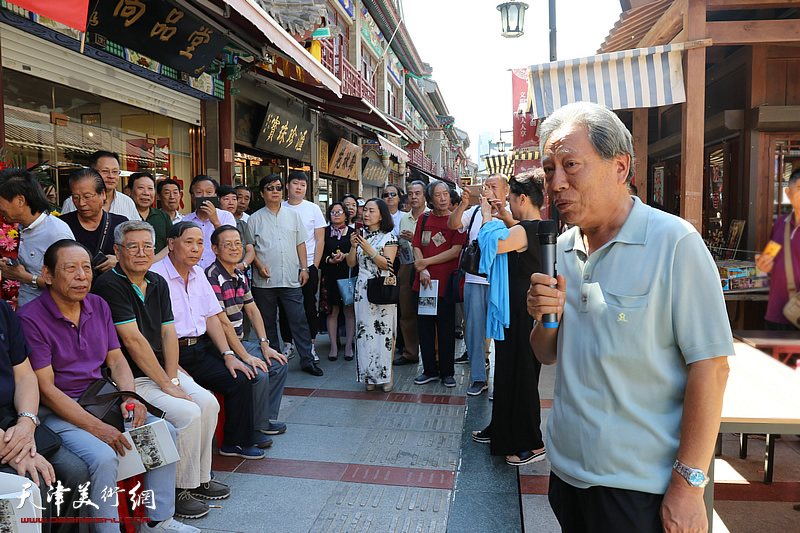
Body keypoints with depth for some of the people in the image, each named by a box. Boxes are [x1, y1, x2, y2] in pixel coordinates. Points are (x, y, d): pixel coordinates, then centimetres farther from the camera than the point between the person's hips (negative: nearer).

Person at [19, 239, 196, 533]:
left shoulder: (98, 305, 7)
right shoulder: (30, 319, -13)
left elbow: (116, 359, 11)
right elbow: (45, 388, -16)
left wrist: (131, 397, -9)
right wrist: (96, 427, -23)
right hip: (57, 411, -6)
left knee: (165, 431, -4)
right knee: (102, 456, -30)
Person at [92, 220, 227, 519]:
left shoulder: (158, 283, 11)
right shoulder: (109, 285, -14)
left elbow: (168, 333, 6)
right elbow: (133, 340, -19)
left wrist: (173, 377, -7)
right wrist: (166, 385, -18)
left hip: (161, 369, 8)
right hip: (129, 378, -8)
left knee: (208, 403, -7)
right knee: (187, 412, -22)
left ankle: (200, 479, 9)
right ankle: (178, 490, -3)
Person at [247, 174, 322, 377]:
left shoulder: (293, 215, 12)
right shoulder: (255, 219, 6)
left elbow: (300, 244, 12)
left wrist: (304, 268, 4)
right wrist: (259, 265, -10)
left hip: (291, 280, 1)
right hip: (264, 282, -1)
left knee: (299, 320, -1)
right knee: (268, 323, 7)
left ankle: (307, 360, 7)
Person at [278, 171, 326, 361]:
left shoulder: (313, 209, 3)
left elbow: (320, 240, 2)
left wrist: (314, 267, -6)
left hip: (308, 266, -1)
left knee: (310, 307, 3)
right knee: (285, 308, 5)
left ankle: (310, 346, 12)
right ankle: (287, 345, 17)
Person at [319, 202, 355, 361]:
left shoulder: (352, 232, 8)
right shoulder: (325, 232, 9)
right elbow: (320, 253, 4)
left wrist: (345, 256, -13)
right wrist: (331, 260, -13)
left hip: (349, 275, 0)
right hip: (330, 276, 1)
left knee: (349, 310, 0)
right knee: (332, 311, 2)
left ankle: (348, 345, 11)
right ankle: (334, 346, 12)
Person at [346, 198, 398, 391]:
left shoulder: (389, 237, -1)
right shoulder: (361, 235, 13)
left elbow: (387, 264, -10)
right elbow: (351, 263, 10)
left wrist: (369, 249, -16)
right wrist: (353, 246, -6)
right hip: (362, 290, 4)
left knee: (384, 332, -3)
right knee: (364, 332, 2)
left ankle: (385, 375, 7)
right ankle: (369, 375, 11)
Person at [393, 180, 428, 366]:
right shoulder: (404, 218, 18)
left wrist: (415, 239, -19)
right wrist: (397, 249, 7)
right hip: (405, 268, 7)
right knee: (406, 313, 10)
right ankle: (410, 352, 22)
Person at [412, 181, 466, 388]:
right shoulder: (423, 219, 12)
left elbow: (455, 251, -10)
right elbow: (417, 248, 7)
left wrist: (425, 262, -10)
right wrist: (422, 271, -10)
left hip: (446, 283, -4)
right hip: (423, 282, 4)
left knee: (446, 330, 3)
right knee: (424, 327, 9)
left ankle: (447, 372, 17)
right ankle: (430, 370, 23)